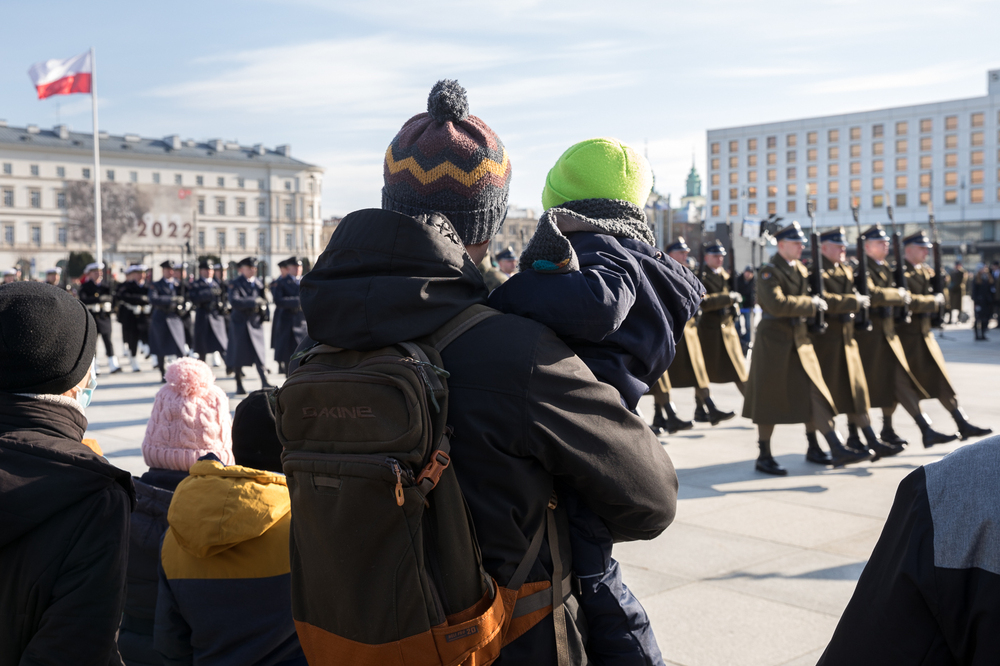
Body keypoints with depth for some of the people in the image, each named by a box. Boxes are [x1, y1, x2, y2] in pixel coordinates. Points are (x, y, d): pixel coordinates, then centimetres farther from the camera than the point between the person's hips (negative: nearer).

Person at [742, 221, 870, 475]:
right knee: (770, 398, 1)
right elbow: (777, 304, -26)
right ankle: (764, 456, 12)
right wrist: (811, 304, -18)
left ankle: (838, 450, 0)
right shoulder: (768, 272, -12)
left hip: (800, 339, 7)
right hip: (774, 340, -7)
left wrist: (812, 302, 8)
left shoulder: (801, 270, 13)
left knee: (815, 393, 2)